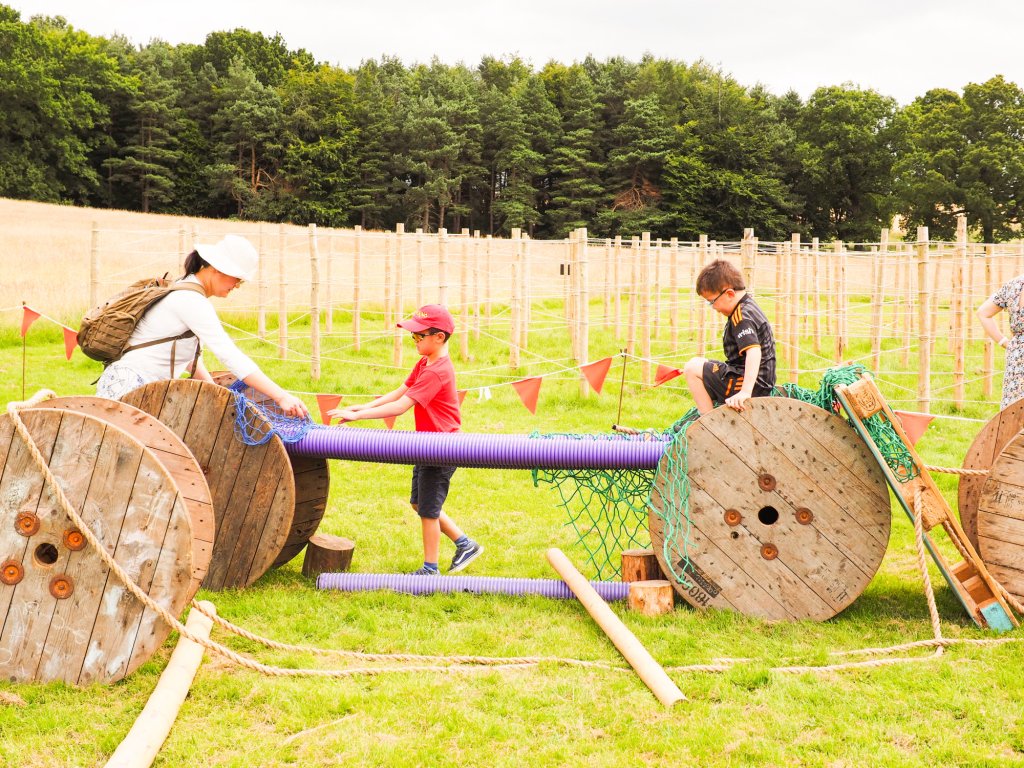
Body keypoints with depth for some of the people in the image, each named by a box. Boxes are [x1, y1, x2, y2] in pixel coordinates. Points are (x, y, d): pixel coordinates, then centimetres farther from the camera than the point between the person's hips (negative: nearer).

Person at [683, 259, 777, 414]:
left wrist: (745, 391, -41)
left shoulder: (742, 316, -20)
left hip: (754, 385, -11)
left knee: (692, 367, -10)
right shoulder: (750, 306, 13)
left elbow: (754, 352, -33)